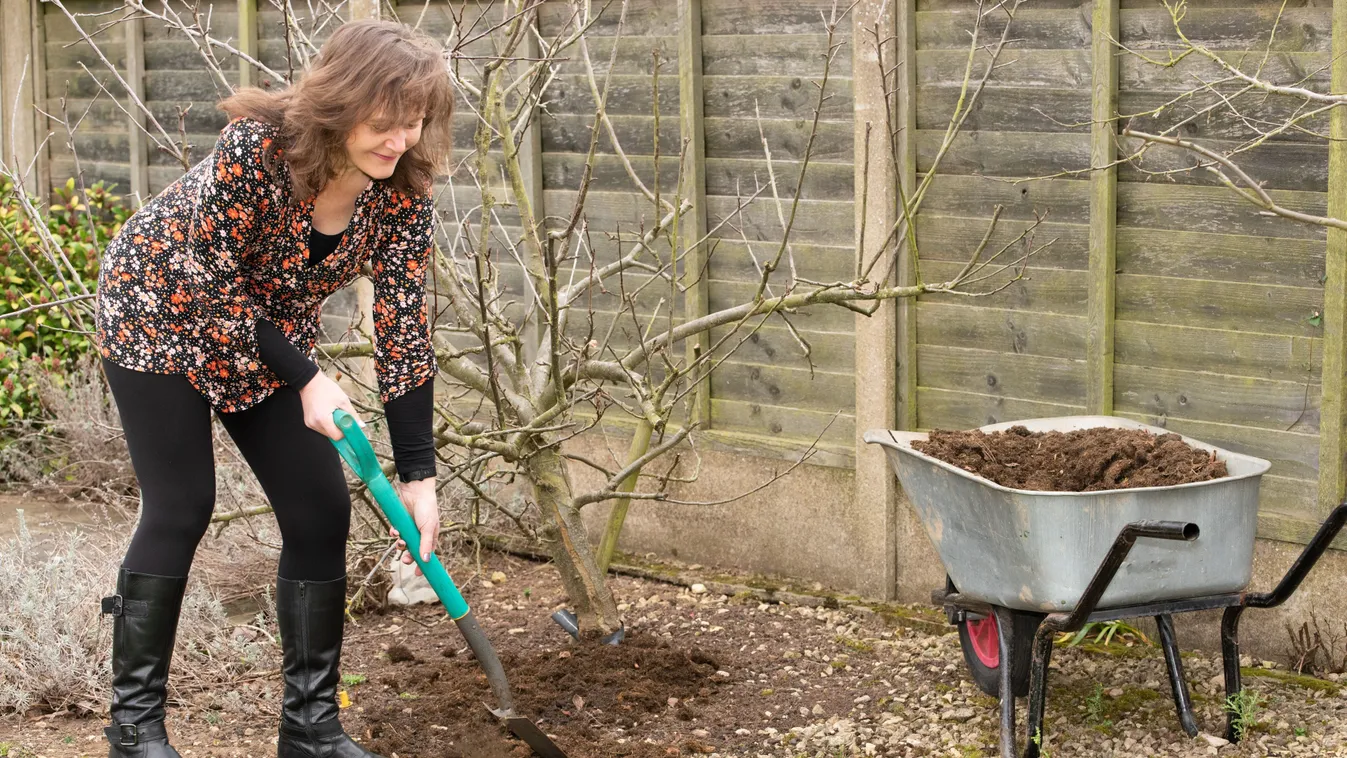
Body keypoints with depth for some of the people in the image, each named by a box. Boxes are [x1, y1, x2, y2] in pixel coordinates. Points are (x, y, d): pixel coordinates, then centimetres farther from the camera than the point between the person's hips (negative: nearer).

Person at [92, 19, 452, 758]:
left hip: (266, 334, 5)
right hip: (161, 308, -5)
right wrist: (306, 379, -23)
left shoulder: (401, 192, -19)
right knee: (181, 508, -11)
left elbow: (403, 326, -15)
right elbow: (208, 284, -25)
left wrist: (417, 472, -16)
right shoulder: (257, 147, -34)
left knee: (322, 508, -3)